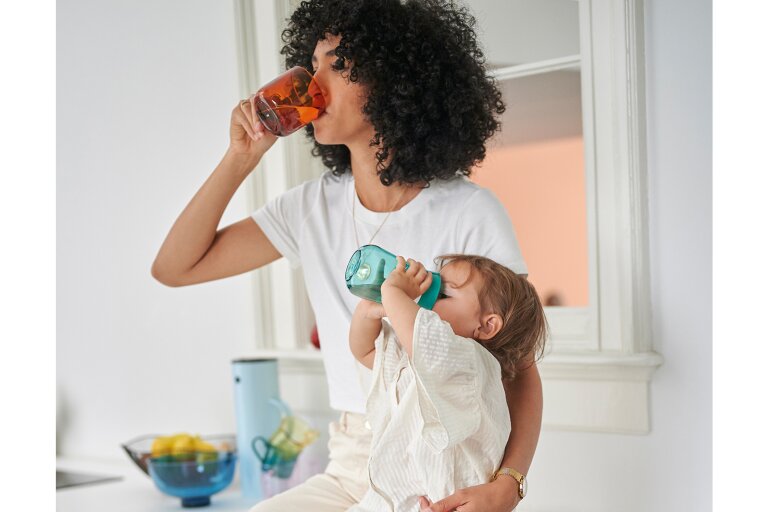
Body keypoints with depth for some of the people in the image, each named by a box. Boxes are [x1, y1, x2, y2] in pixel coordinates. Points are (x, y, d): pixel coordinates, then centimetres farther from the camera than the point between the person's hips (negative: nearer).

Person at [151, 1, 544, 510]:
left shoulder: (470, 213, -10)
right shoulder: (314, 207, 5)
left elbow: (521, 369, -8)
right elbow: (174, 267, 5)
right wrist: (241, 158, -4)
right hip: (350, 467, 5)